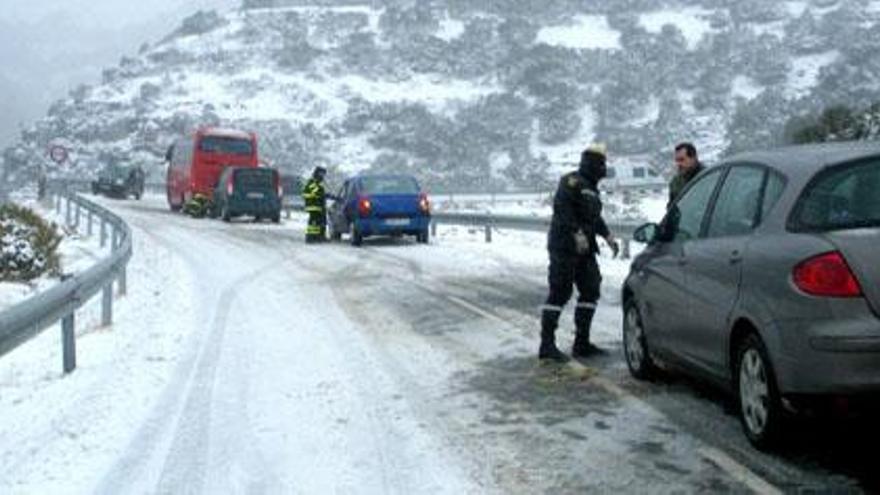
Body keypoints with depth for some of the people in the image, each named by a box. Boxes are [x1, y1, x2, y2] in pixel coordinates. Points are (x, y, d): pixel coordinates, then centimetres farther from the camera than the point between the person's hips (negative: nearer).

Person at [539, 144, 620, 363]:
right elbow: (561, 207, -23)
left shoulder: (591, 187, 21)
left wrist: (608, 236, 20)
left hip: (584, 249, 10)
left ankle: (582, 343, 15)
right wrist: (577, 233, -29)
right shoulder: (572, 182, -10)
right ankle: (547, 345, -7)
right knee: (559, 293, -10)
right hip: (565, 246, -10)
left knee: (590, 291, 9)